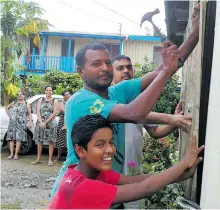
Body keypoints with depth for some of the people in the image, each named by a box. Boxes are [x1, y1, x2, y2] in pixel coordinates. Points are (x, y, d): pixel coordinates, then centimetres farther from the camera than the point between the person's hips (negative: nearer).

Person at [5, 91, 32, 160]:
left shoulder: (26, 104, 8)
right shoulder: (14, 103, 16)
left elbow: (29, 114, 2)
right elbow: (7, 108, 27)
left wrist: (30, 122, -10)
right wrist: (9, 115, 12)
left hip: (21, 124, -3)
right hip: (12, 123, 3)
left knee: (19, 139, -8)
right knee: (11, 138, -2)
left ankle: (16, 154, -6)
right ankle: (11, 154, 1)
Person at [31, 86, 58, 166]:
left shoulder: (54, 101, 3)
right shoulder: (41, 100, 11)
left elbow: (54, 113, -6)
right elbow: (38, 112, 3)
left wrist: (45, 122, -12)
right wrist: (41, 122, -12)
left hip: (51, 123, -3)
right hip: (40, 122, 3)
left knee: (51, 141, -4)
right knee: (39, 141, 5)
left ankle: (50, 160, 1)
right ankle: (38, 159, 14)